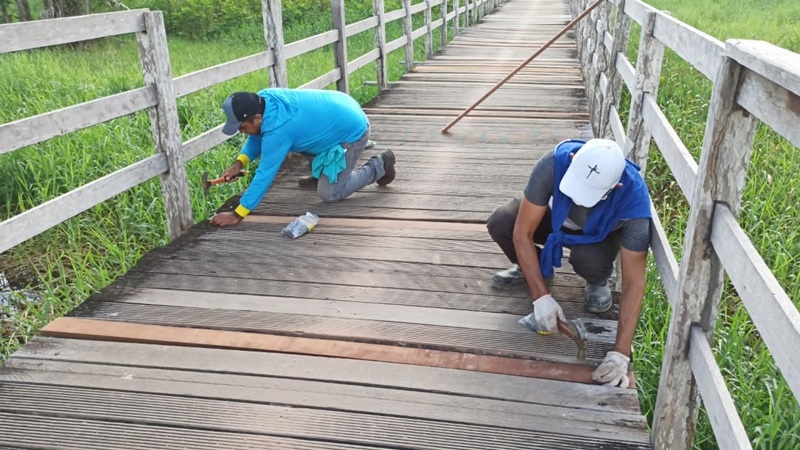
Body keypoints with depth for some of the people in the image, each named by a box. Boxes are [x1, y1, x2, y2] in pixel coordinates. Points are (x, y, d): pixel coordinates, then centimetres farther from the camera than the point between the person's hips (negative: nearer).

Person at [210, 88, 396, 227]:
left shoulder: (277, 129, -33)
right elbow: (257, 137, 8)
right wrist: (239, 162, -8)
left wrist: (237, 215, -25)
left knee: (329, 194, -4)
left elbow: (264, 175, -29)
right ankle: (321, 173, 27)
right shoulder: (264, 98, -9)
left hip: (352, 132, -9)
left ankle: (379, 165, 9)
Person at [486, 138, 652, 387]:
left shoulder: (634, 198, -38)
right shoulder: (555, 162, -38)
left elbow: (634, 282, -35)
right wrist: (541, 296, -37)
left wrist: (620, 353, -41)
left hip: (600, 234, -2)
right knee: (500, 223, -27)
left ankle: (598, 281, 1)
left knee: (587, 260, -38)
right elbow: (522, 232, -32)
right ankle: (529, 268, 6)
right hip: (557, 220, 2)